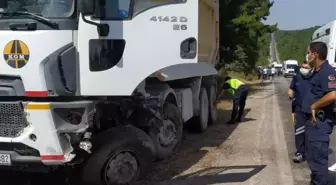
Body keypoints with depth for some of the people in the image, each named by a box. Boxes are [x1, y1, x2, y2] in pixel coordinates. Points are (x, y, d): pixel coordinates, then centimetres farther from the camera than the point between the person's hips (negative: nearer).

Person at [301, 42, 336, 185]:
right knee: (312, 155, 20)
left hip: (319, 122, -11)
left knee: (318, 157, -3)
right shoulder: (317, 71, 13)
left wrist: (314, 106, -21)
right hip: (312, 120, 11)